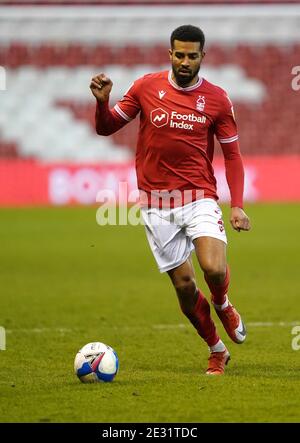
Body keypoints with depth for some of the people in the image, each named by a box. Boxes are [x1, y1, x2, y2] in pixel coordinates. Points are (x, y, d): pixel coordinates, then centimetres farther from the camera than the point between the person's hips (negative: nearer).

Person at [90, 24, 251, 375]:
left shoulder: (216, 99, -1)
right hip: (157, 204, 1)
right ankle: (217, 352, 24)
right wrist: (102, 102, -14)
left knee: (214, 269, -23)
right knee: (184, 285, 2)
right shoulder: (146, 87, -1)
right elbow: (106, 128, 7)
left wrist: (237, 205, -4)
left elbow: (232, 154, 5)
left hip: (199, 198, -1)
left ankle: (222, 305, 14)